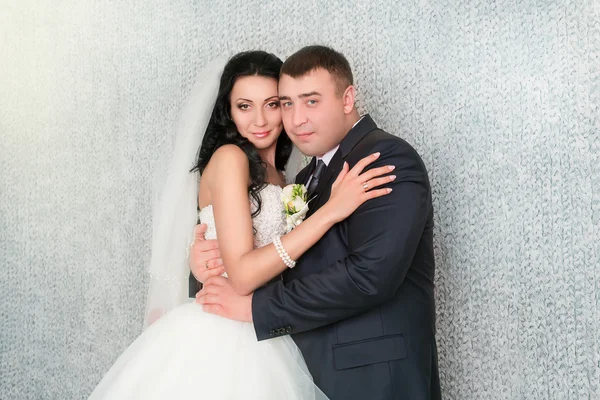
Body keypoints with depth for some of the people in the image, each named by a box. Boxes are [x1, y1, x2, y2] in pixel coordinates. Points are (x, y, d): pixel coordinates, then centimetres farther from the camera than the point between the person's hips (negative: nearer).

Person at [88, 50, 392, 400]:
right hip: (220, 341, -7)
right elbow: (243, 274, -21)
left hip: (260, 341, 7)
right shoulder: (229, 157, -11)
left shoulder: (274, 174, 13)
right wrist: (331, 210, -23)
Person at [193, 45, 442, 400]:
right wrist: (208, 261, -9)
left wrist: (255, 306, -18)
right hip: (317, 371, 8)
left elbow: (370, 274, -25)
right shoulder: (310, 177, 14)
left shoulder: (389, 158, -13)